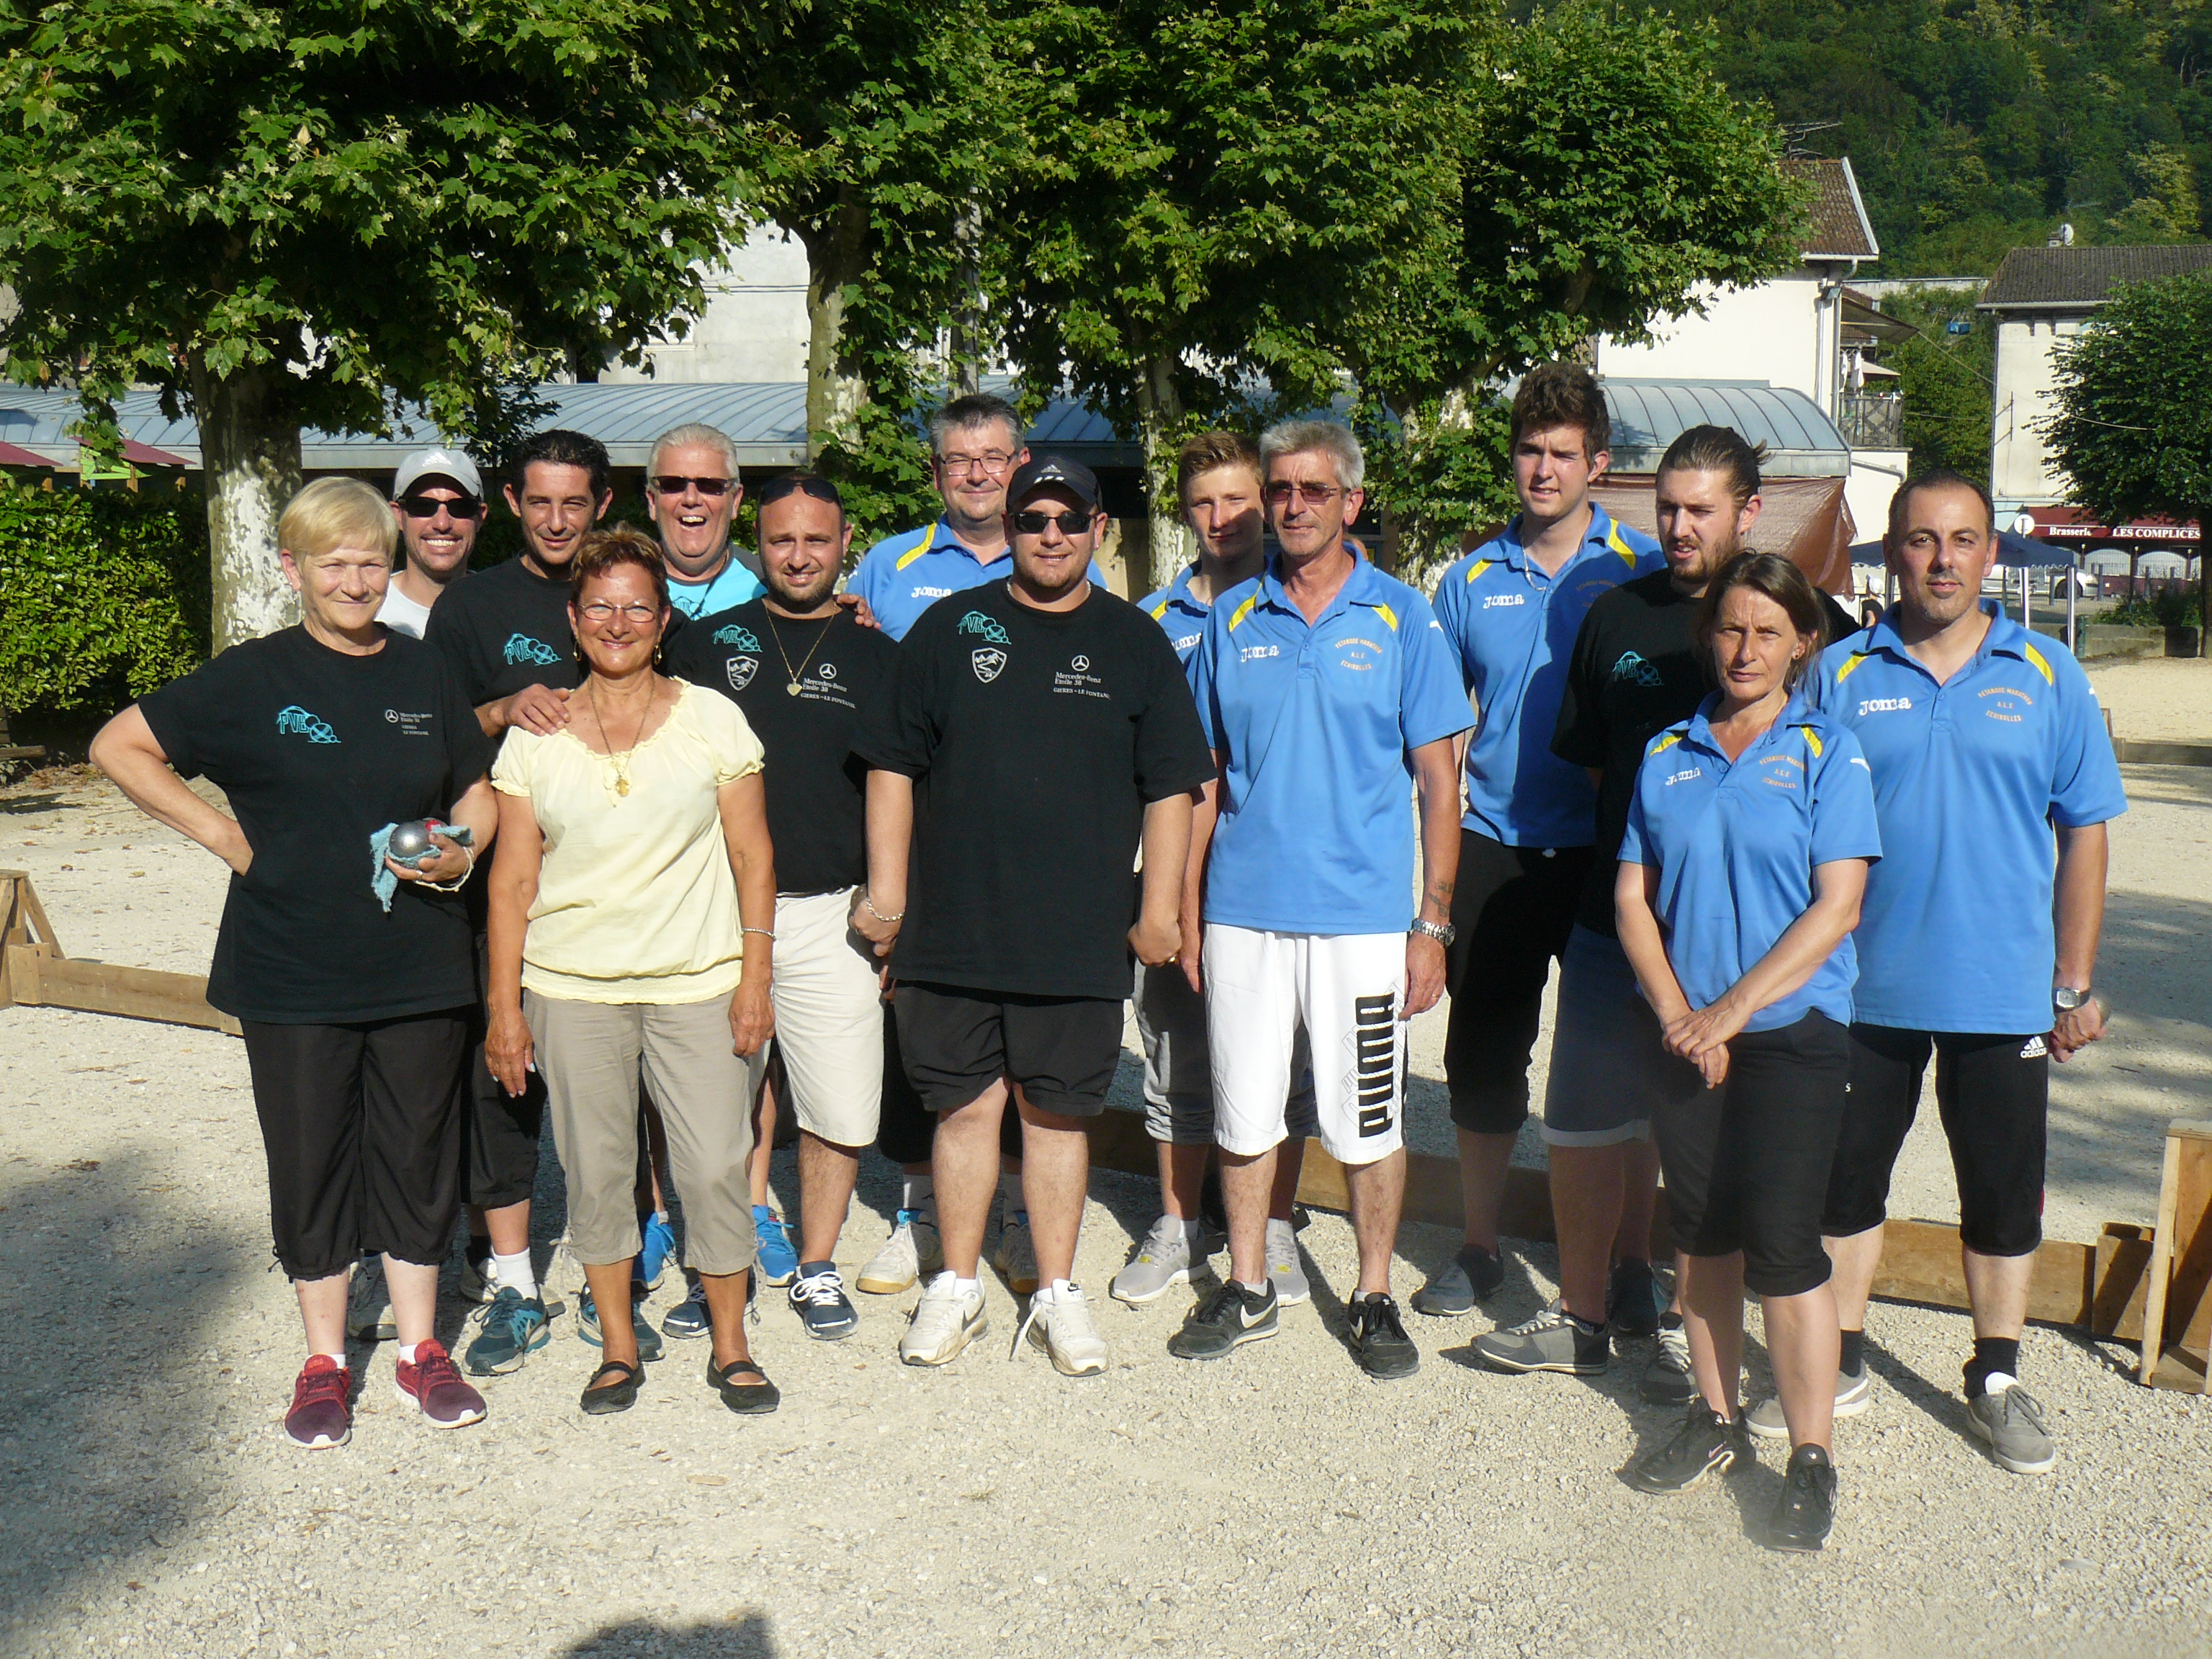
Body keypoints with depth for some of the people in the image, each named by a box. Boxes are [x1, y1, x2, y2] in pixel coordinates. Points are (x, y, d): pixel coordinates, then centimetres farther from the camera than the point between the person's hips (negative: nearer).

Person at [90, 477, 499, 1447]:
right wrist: (217, 831, -5)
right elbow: (118, 746, 1)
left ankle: (420, 1348, 25)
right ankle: (324, 1359, 24)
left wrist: (461, 853, -5)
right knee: (311, 1163, 8)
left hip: (418, 967, 2)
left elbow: (478, 796, 15)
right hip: (292, 971, -2)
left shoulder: (426, 675, 6)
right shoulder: (252, 679, -3)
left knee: (418, 1155, 10)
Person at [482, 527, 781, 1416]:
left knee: (715, 1167, -2)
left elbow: (753, 857, 3)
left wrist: (756, 977, -3)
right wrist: (504, 1004, 0)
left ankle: (731, 1344, 16)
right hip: (571, 987, 1)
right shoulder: (534, 737, 3)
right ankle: (618, 1343, 25)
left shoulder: (712, 719, 1)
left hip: (700, 983, -1)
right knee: (595, 1169, 7)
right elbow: (512, 879, 4)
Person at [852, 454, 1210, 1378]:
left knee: (1057, 1113, 8)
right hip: (950, 929, 0)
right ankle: (958, 1288, 22)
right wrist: (887, 889, 1)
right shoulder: (951, 628, 6)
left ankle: (1057, 1294, 21)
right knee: (966, 1106, 8)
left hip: (1079, 939, 0)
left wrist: (1158, 908, 0)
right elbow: (893, 766, 7)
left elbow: (1170, 788, 6)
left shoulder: (1135, 644, 6)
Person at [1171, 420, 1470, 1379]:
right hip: (1243, 913, 2)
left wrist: (1434, 923, -6)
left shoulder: (1402, 618, 0)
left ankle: (1375, 1299, 23)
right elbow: (1206, 777, 10)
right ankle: (1247, 1290, 27)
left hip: (1363, 918, -2)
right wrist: (1188, 913, 5)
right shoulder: (1232, 618, 7)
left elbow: (1438, 781, 0)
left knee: (1369, 1121, 6)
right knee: (1243, 1113, 11)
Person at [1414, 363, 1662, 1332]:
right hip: (1497, 852, 2)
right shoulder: (1472, 581, 7)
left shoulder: (1643, 574, 0)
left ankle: (1622, 1265, 19)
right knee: (1483, 1056, 9)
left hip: (1605, 853, -2)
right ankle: (1478, 1248, 26)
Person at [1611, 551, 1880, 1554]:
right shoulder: (1668, 755, 8)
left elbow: (1835, 908, -10)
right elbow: (1632, 895, 7)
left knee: (1781, 1243, -6)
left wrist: (1730, 1011, -13)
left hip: (1791, 1031, -4)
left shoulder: (1827, 753, -3)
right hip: (1685, 1034, 4)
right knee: (1700, 1232, 11)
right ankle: (1715, 1418, 27)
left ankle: (1811, 1460, 7)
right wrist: (1674, 1011, -8)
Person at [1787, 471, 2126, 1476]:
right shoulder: (1840, 675, 0)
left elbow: (2084, 832, 4)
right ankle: (1838, 1366, 27)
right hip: (1864, 986, 0)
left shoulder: (2046, 676, 1)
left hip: (2004, 994, 0)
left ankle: (1997, 1381, 29)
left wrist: (2075, 983, 1)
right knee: (1845, 1178, 10)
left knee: (2004, 1195, 11)